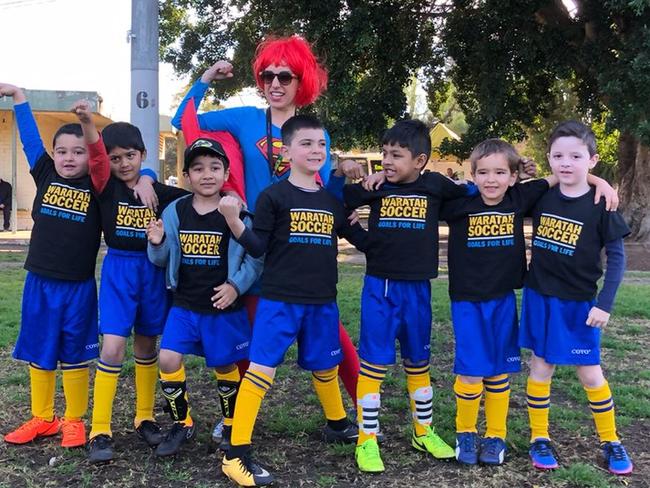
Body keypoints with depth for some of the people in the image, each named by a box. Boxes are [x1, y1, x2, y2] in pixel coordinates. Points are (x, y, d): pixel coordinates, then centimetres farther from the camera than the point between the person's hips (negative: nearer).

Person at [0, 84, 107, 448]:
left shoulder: (97, 186, -3)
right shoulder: (45, 176, 3)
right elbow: (30, 137, 7)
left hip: (79, 286, -3)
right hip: (39, 282, 3)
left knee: (75, 355, 8)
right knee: (38, 353, 12)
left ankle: (75, 421, 21)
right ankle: (42, 418, 26)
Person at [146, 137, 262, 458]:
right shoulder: (175, 211, 0)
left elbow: (255, 258, -6)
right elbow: (162, 259, 6)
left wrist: (236, 285, -17)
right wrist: (156, 243, -14)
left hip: (224, 308, -2)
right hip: (184, 306, 3)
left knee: (224, 366, 10)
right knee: (168, 359, -6)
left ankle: (232, 427, 33)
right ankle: (181, 424, 15)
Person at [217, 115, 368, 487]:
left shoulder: (333, 201, 10)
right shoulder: (273, 196, -6)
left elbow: (362, 240, 19)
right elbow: (257, 247, -9)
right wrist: (234, 220, -23)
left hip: (322, 302, 5)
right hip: (279, 301, -5)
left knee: (325, 367, 21)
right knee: (261, 370, -10)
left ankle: (338, 423, 45)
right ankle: (236, 454, -5)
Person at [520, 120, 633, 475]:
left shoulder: (600, 206, -12)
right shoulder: (541, 198, -3)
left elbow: (616, 257, -9)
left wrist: (604, 304, -14)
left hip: (579, 303, -3)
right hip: (539, 297, 3)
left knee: (590, 373, 6)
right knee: (541, 367, 9)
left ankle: (610, 442, 25)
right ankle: (539, 439, 23)